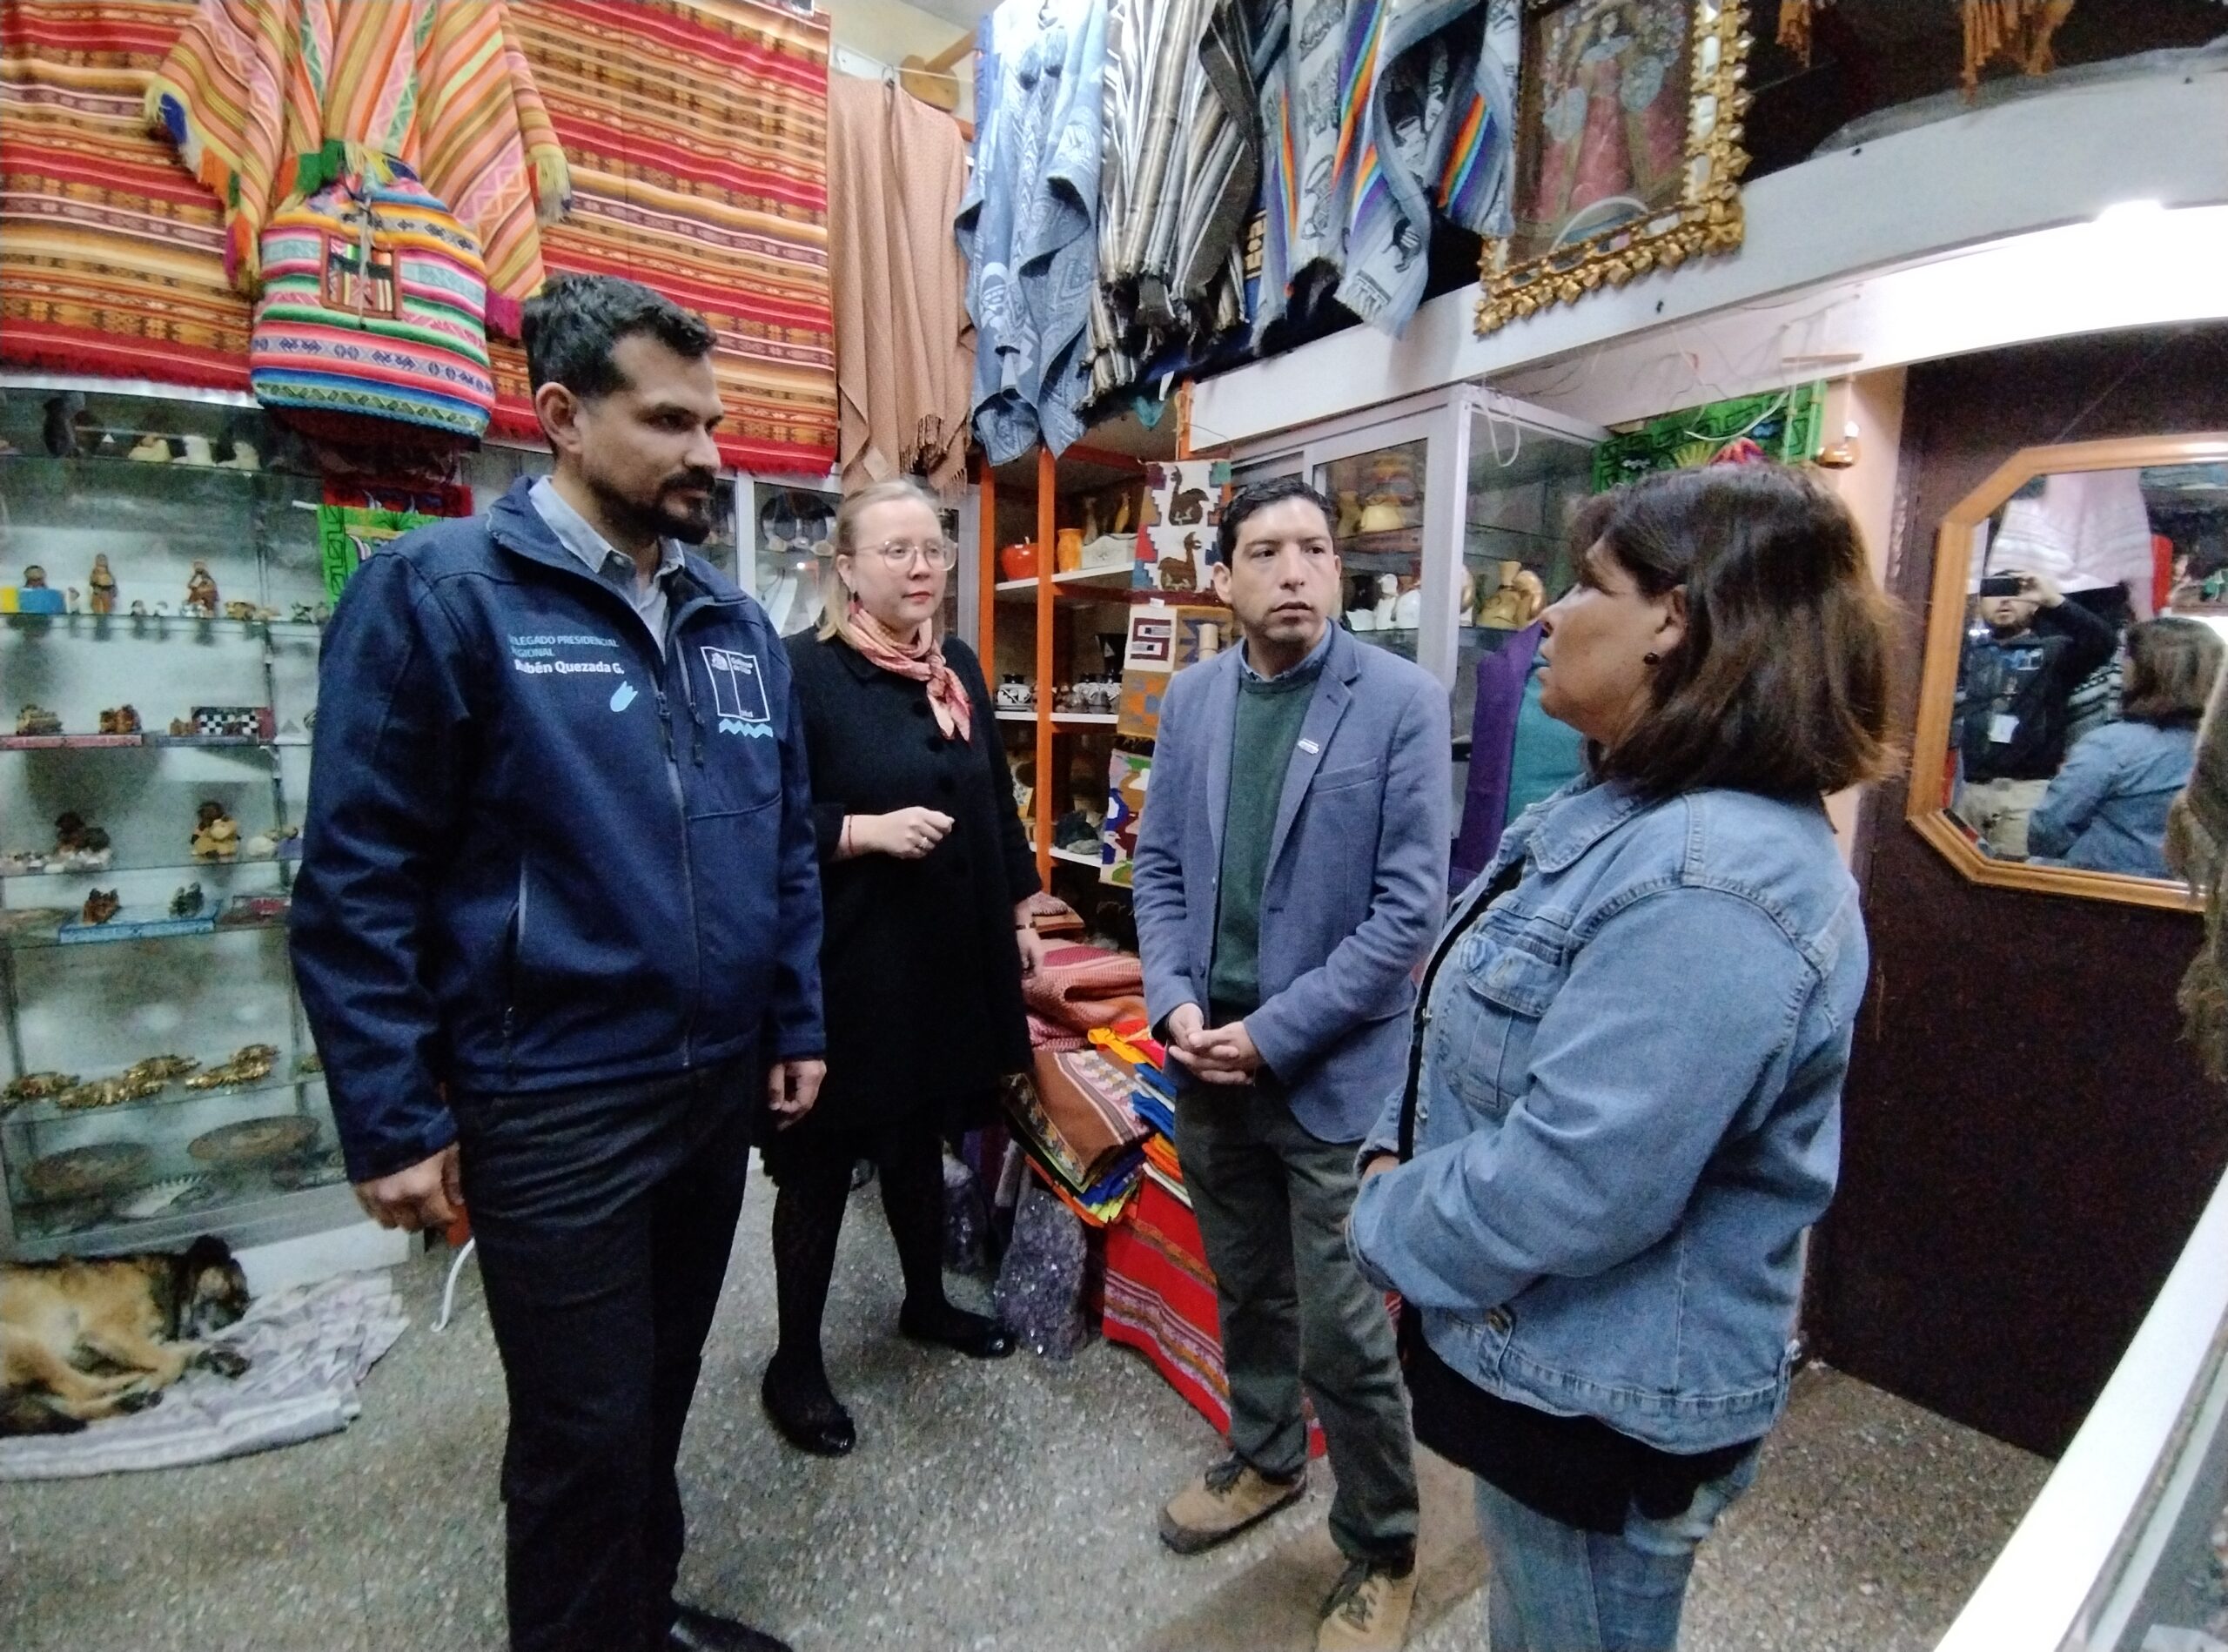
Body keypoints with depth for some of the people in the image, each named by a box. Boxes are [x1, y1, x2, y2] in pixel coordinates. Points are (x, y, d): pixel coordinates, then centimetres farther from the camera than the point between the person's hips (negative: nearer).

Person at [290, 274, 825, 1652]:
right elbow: (356, 881, -11)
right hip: (553, 1108, -6)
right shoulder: (436, 590, -11)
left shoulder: (737, 623, 7)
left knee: (660, 1394, 25)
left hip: (719, 1087, 6)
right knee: (585, 1433, 12)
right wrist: (392, 1122, -11)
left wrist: (796, 1022, 9)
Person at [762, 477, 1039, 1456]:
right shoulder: (804, 671, -12)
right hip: (845, 964, -6)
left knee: (920, 1138, 23)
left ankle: (927, 1303, 44)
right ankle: (794, 1364, 30)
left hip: (948, 958, 6)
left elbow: (997, 802, 15)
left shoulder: (958, 670, 9)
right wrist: (867, 831, -23)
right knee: (822, 1161, 9)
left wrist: (1019, 911, 16)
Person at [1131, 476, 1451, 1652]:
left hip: (1333, 1071, -4)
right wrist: (1174, 1002, -7)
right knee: (1245, 1291, 23)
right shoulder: (1188, 700, 4)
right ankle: (1264, 1460, 49)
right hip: (1206, 1060, 5)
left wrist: (1277, 1032, -15)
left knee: (1344, 1337, 7)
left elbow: (1410, 904, -13)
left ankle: (1381, 1553, 35)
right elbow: (1158, 868, 7)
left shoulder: (1402, 702, -10)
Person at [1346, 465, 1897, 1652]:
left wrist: (1388, 1229, -15)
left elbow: (1570, 1187, -32)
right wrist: (1396, 1152, -4)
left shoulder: (1711, 882, -32)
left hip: (1605, 1406, -9)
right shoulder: (1627, 810, 3)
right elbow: (1468, 1027, 9)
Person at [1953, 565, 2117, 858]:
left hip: (2027, 790, -3)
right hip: (1969, 786, 3)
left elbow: (2104, 643, -12)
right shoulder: (1969, 648, 13)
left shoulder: (2054, 651, 5)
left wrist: (2054, 600, -17)